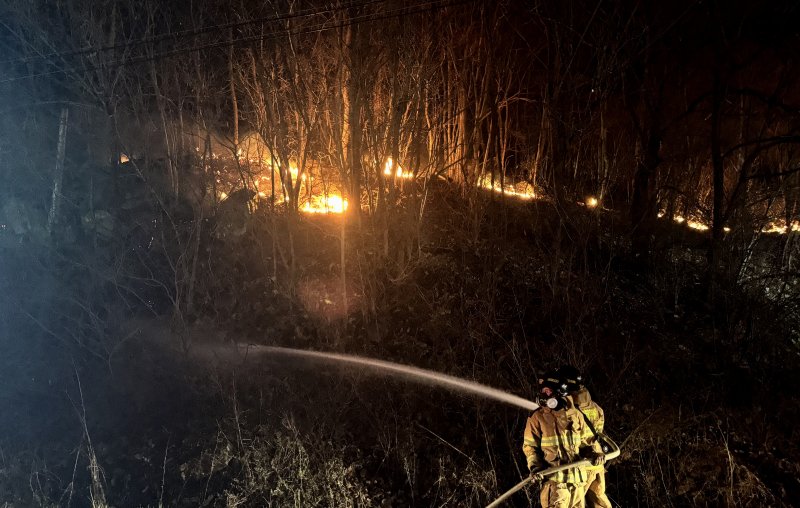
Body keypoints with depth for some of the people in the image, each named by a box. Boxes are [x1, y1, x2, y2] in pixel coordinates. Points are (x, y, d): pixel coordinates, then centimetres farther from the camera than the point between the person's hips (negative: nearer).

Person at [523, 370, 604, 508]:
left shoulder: (575, 415, 9)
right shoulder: (537, 418, -2)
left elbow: (583, 442, 19)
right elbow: (530, 446, 1)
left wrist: (592, 454, -1)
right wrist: (535, 466, -15)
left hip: (577, 477, 4)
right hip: (554, 477, -4)